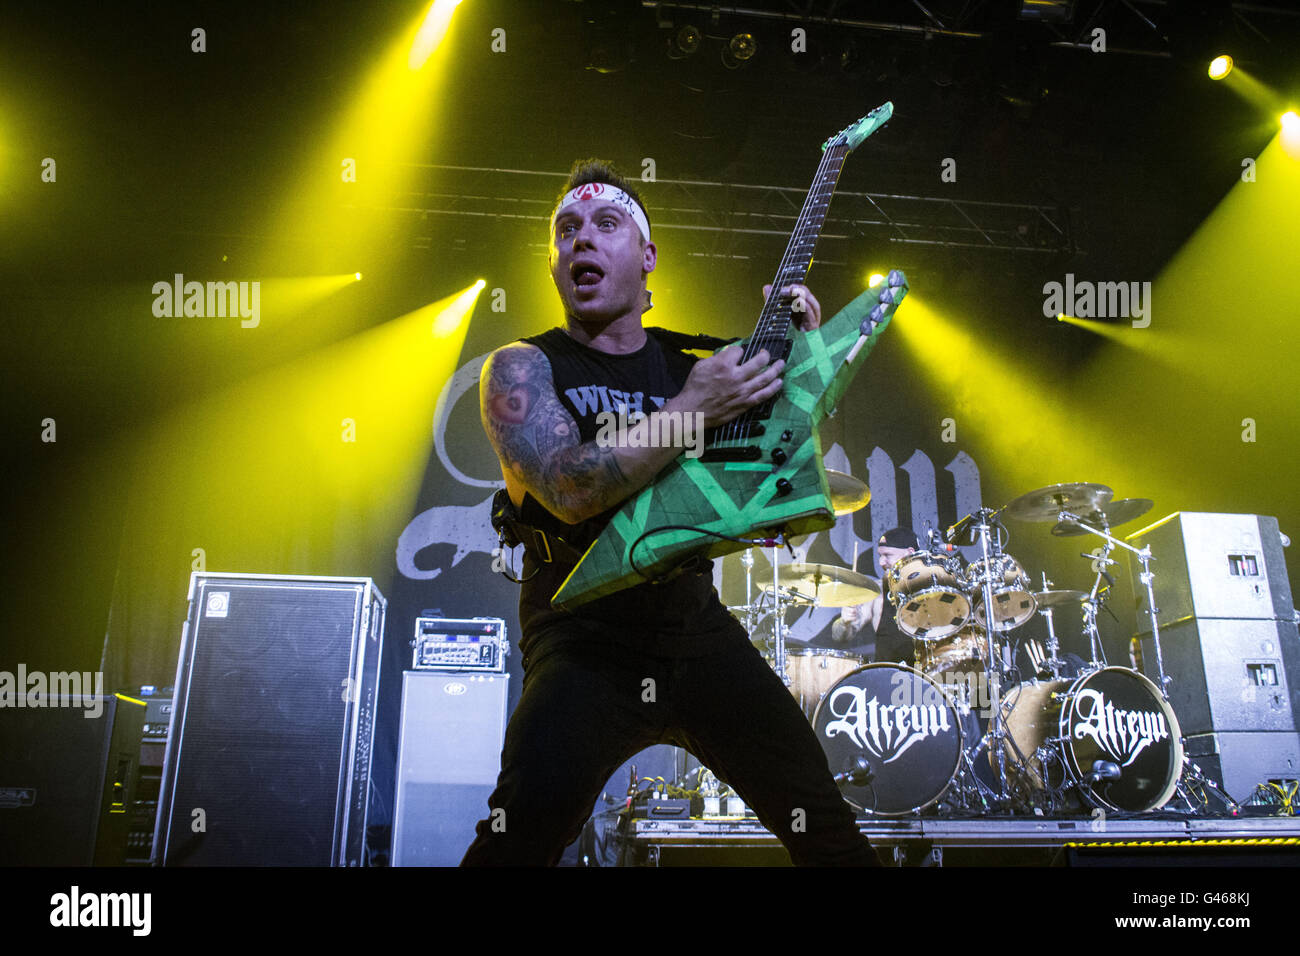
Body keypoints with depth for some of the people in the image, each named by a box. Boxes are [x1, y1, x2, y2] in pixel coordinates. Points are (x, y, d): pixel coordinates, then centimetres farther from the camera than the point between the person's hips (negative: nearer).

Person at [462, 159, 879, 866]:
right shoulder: (522, 368, -2)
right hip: (586, 640, -4)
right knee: (525, 824, -26)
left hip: (698, 628, 4)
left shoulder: (691, 364, 10)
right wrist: (694, 409, -22)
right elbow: (569, 488, -20)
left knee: (823, 826, 7)